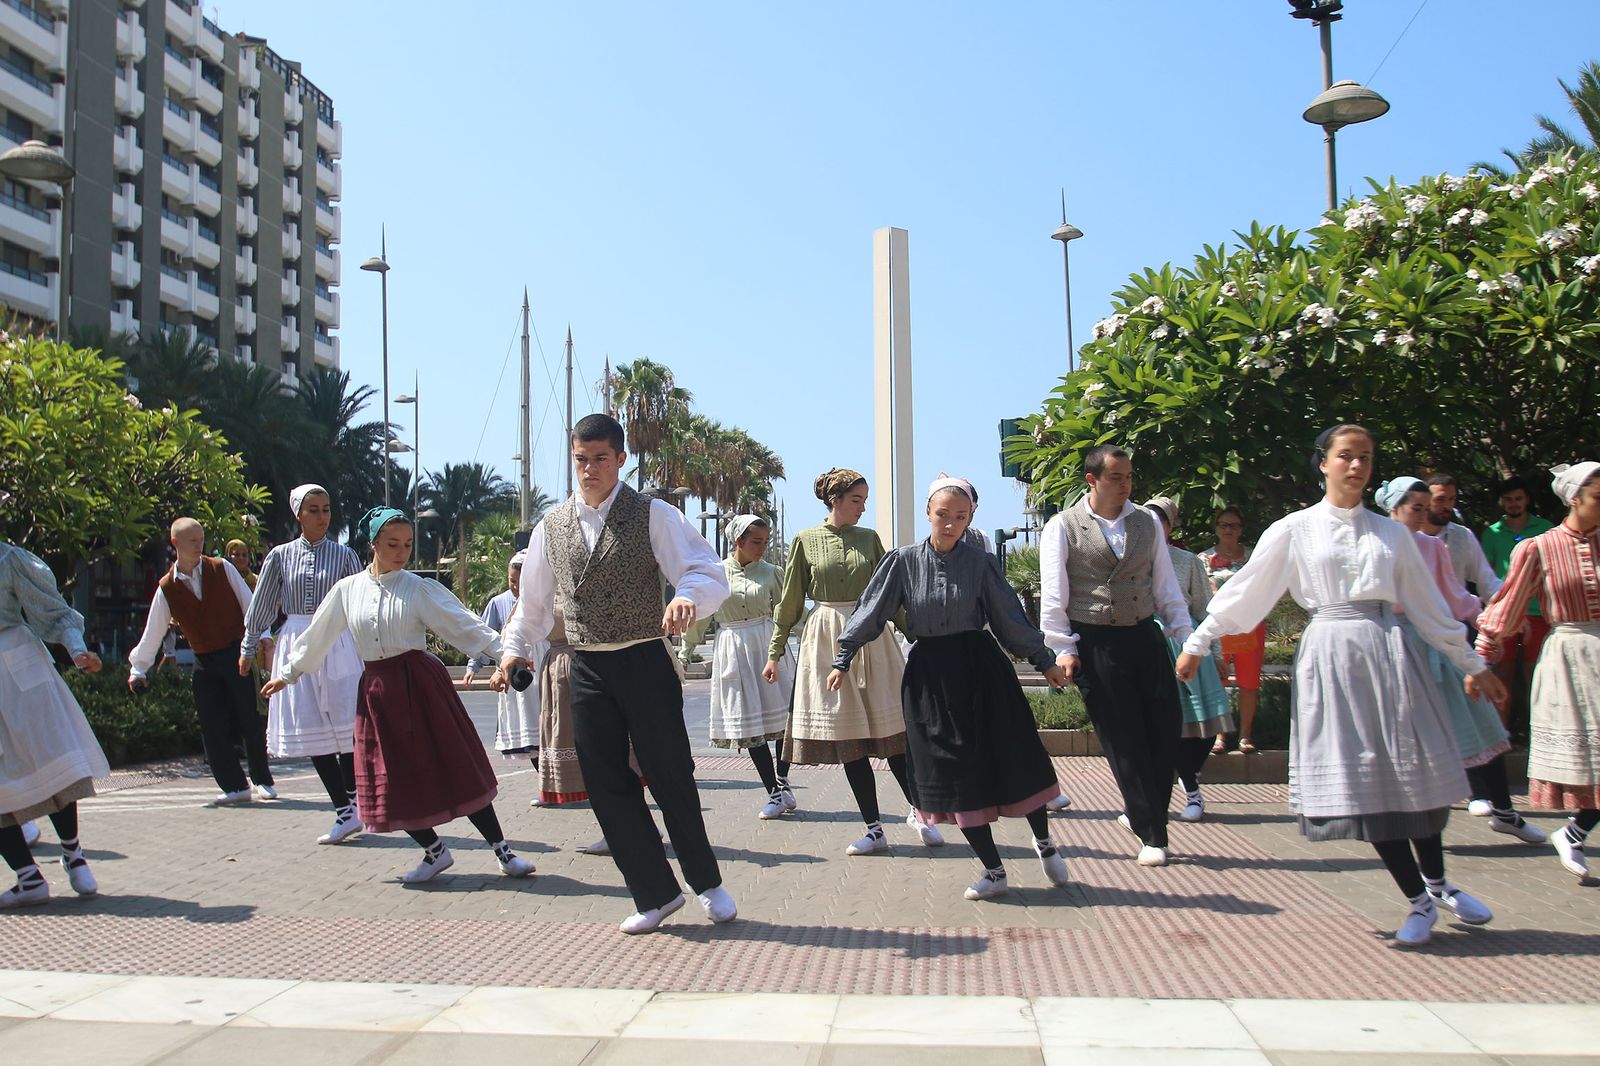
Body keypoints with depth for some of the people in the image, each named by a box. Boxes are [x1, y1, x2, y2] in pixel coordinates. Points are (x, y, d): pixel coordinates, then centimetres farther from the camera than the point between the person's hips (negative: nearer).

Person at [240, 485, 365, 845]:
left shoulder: (344, 555, 2)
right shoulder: (280, 556, 6)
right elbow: (261, 606, 14)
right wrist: (248, 648, 18)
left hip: (337, 645, -2)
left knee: (344, 727, -5)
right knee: (312, 732, 1)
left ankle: (352, 806, 7)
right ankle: (346, 813, 7)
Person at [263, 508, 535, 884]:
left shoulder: (419, 589, -4)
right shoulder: (347, 590, 5)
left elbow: (464, 625, -9)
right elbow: (316, 637, 17)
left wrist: (503, 650, -20)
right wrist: (287, 673, 25)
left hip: (421, 684, -3)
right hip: (377, 691, 3)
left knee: (456, 769, -2)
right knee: (393, 780, 4)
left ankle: (502, 850, 6)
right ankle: (435, 851, 22)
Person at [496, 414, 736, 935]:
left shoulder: (652, 515, -4)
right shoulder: (551, 526, 9)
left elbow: (710, 574, -12)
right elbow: (534, 599, 18)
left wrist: (687, 597, -34)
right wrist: (514, 648, 5)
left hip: (645, 663, -4)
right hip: (587, 671, 4)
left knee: (671, 778, 3)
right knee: (608, 789, 6)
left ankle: (707, 882, 25)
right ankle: (655, 895, 22)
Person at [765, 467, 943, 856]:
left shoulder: (869, 539, 8)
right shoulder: (805, 541, 3)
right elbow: (790, 602, 7)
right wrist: (775, 652, 7)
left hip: (872, 638, 1)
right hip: (827, 640, -1)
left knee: (890, 729, -2)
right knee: (848, 739, 1)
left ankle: (918, 810, 17)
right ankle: (874, 829, 9)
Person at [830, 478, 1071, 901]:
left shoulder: (979, 562, -1)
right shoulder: (903, 561, -2)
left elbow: (1010, 618, 5)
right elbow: (870, 612, 2)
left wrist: (1044, 661, 7)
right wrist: (843, 659, 1)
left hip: (979, 670, 0)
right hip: (929, 674, 0)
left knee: (1015, 758, 2)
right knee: (952, 769, 2)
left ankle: (1044, 842, 30)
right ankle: (994, 872, 14)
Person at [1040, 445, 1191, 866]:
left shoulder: (1147, 523, 10)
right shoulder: (1062, 528, -2)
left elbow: (1166, 585, 11)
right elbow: (1053, 594, -5)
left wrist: (1186, 635, 5)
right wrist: (1063, 648, -10)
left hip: (1145, 637, 4)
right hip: (1095, 643, -4)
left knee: (1167, 728, 2)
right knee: (1123, 739, 0)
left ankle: (1139, 812, 27)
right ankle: (1150, 835, 10)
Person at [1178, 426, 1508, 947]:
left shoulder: (1391, 532, 11)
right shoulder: (1294, 530, 3)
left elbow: (1428, 603, 17)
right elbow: (1244, 591, 5)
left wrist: (1471, 663, 18)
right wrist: (1197, 644, 4)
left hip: (1389, 651, 3)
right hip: (1331, 655, -2)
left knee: (1415, 770, 5)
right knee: (1361, 777, -3)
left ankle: (1436, 882, 28)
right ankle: (1419, 900, 9)